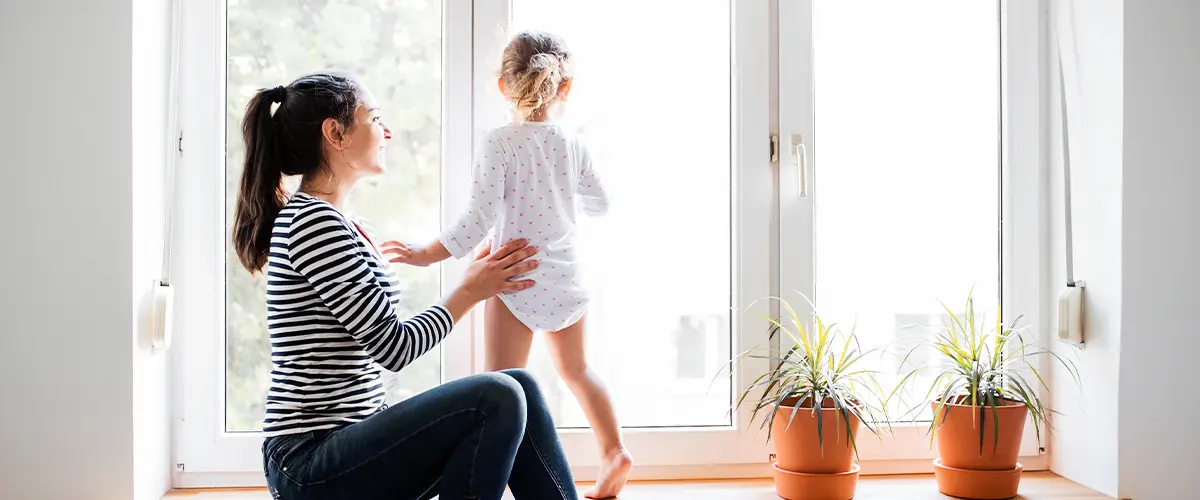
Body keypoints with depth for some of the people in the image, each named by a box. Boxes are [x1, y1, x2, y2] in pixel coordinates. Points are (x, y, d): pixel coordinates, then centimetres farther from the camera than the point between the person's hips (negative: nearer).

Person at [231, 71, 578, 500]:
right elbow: (392, 346, -15)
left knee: (519, 388, 0)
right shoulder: (313, 221, -15)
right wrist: (470, 291, -1)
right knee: (498, 398, -22)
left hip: (345, 444, 10)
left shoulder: (344, 223, 16)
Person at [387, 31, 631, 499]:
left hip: (516, 280, -5)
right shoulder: (573, 146, 1)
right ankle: (613, 452, 26)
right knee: (575, 369, 25)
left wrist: (428, 254, -11)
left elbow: (480, 219, -19)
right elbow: (599, 204, 15)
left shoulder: (498, 143, -13)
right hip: (565, 277, 5)